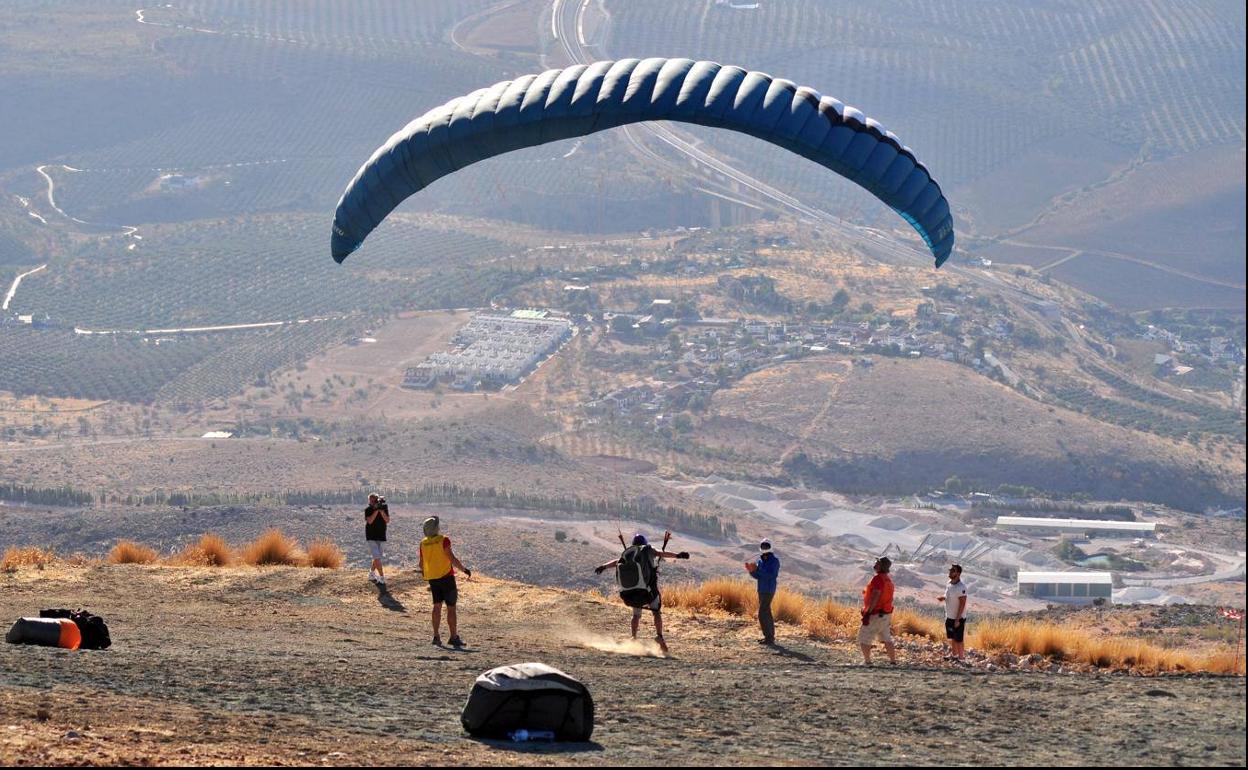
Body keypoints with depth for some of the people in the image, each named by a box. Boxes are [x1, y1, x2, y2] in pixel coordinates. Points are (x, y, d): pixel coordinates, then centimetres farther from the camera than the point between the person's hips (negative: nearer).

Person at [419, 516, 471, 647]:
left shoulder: (423, 544, 2)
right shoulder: (443, 540, -14)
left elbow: (422, 564, 10)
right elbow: (452, 559, -18)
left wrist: (425, 575, 27)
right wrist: (465, 570, -7)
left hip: (432, 578, 5)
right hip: (446, 576, -5)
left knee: (437, 606, 11)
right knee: (451, 608, 2)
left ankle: (436, 636, 4)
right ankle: (454, 637, 4)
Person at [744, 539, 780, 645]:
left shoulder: (774, 560, -11)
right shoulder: (759, 560, 11)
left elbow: (772, 575, -21)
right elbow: (757, 576, 11)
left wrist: (757, 569, -25)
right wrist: (751, 570, -9)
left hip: (768, 591, -8)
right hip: (761, 590, 8)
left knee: (762, 614, -11)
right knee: (767, 613, 13)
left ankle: (769, 637, -7)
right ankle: (770, 636, 21)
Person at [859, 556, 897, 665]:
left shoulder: (878, 578, -17)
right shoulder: (889, 580, 13)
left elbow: (875, 597, -24)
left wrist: (867, 613, -25)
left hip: (876, 615, -9)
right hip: (886, 614, 9)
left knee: (864, 638, -1)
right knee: (886, 639, 17)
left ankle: (867, 661, -2)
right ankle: (893, 661, 20)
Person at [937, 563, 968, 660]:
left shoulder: (961, 587, -24)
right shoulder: (949, 583, 2)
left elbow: (962, 604, -22)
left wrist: (957, 619, -22)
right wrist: (943, 598, -5)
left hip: (958, 618, -8)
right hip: (949, 617, 8)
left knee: (959, 640, 3)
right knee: (952, 638, 19)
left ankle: (960, 658, 14)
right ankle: (954, 655, 34)